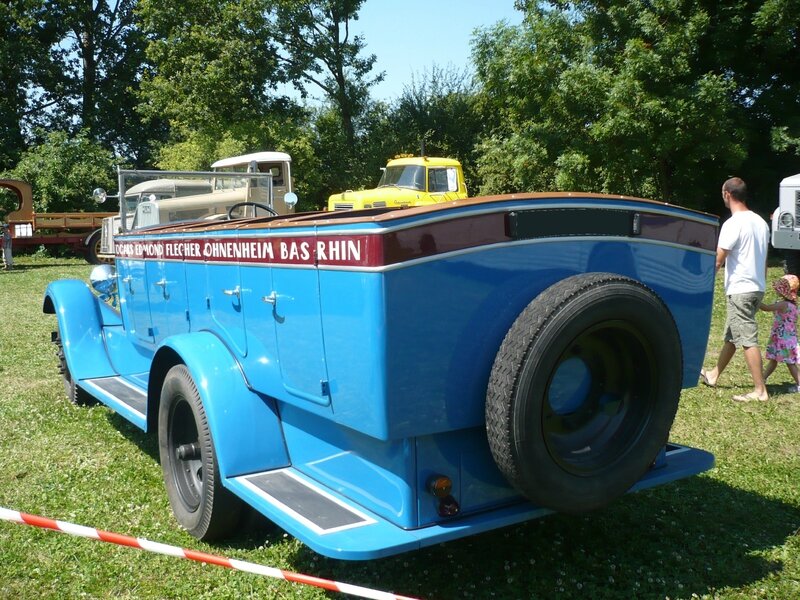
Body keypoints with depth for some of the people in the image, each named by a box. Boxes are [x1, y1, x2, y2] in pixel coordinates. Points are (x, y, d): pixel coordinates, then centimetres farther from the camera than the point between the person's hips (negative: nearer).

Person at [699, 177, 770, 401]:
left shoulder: (732, 224, -16)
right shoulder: (761, 222, 11)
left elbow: (718, 260, -17)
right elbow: (763, 258, 17)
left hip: (740, 289, -9)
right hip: (757, 288, 9)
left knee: (748, 339, -7)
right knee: (731, 335, 20)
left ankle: (760, 391, -5)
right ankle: (713, 375, 34)